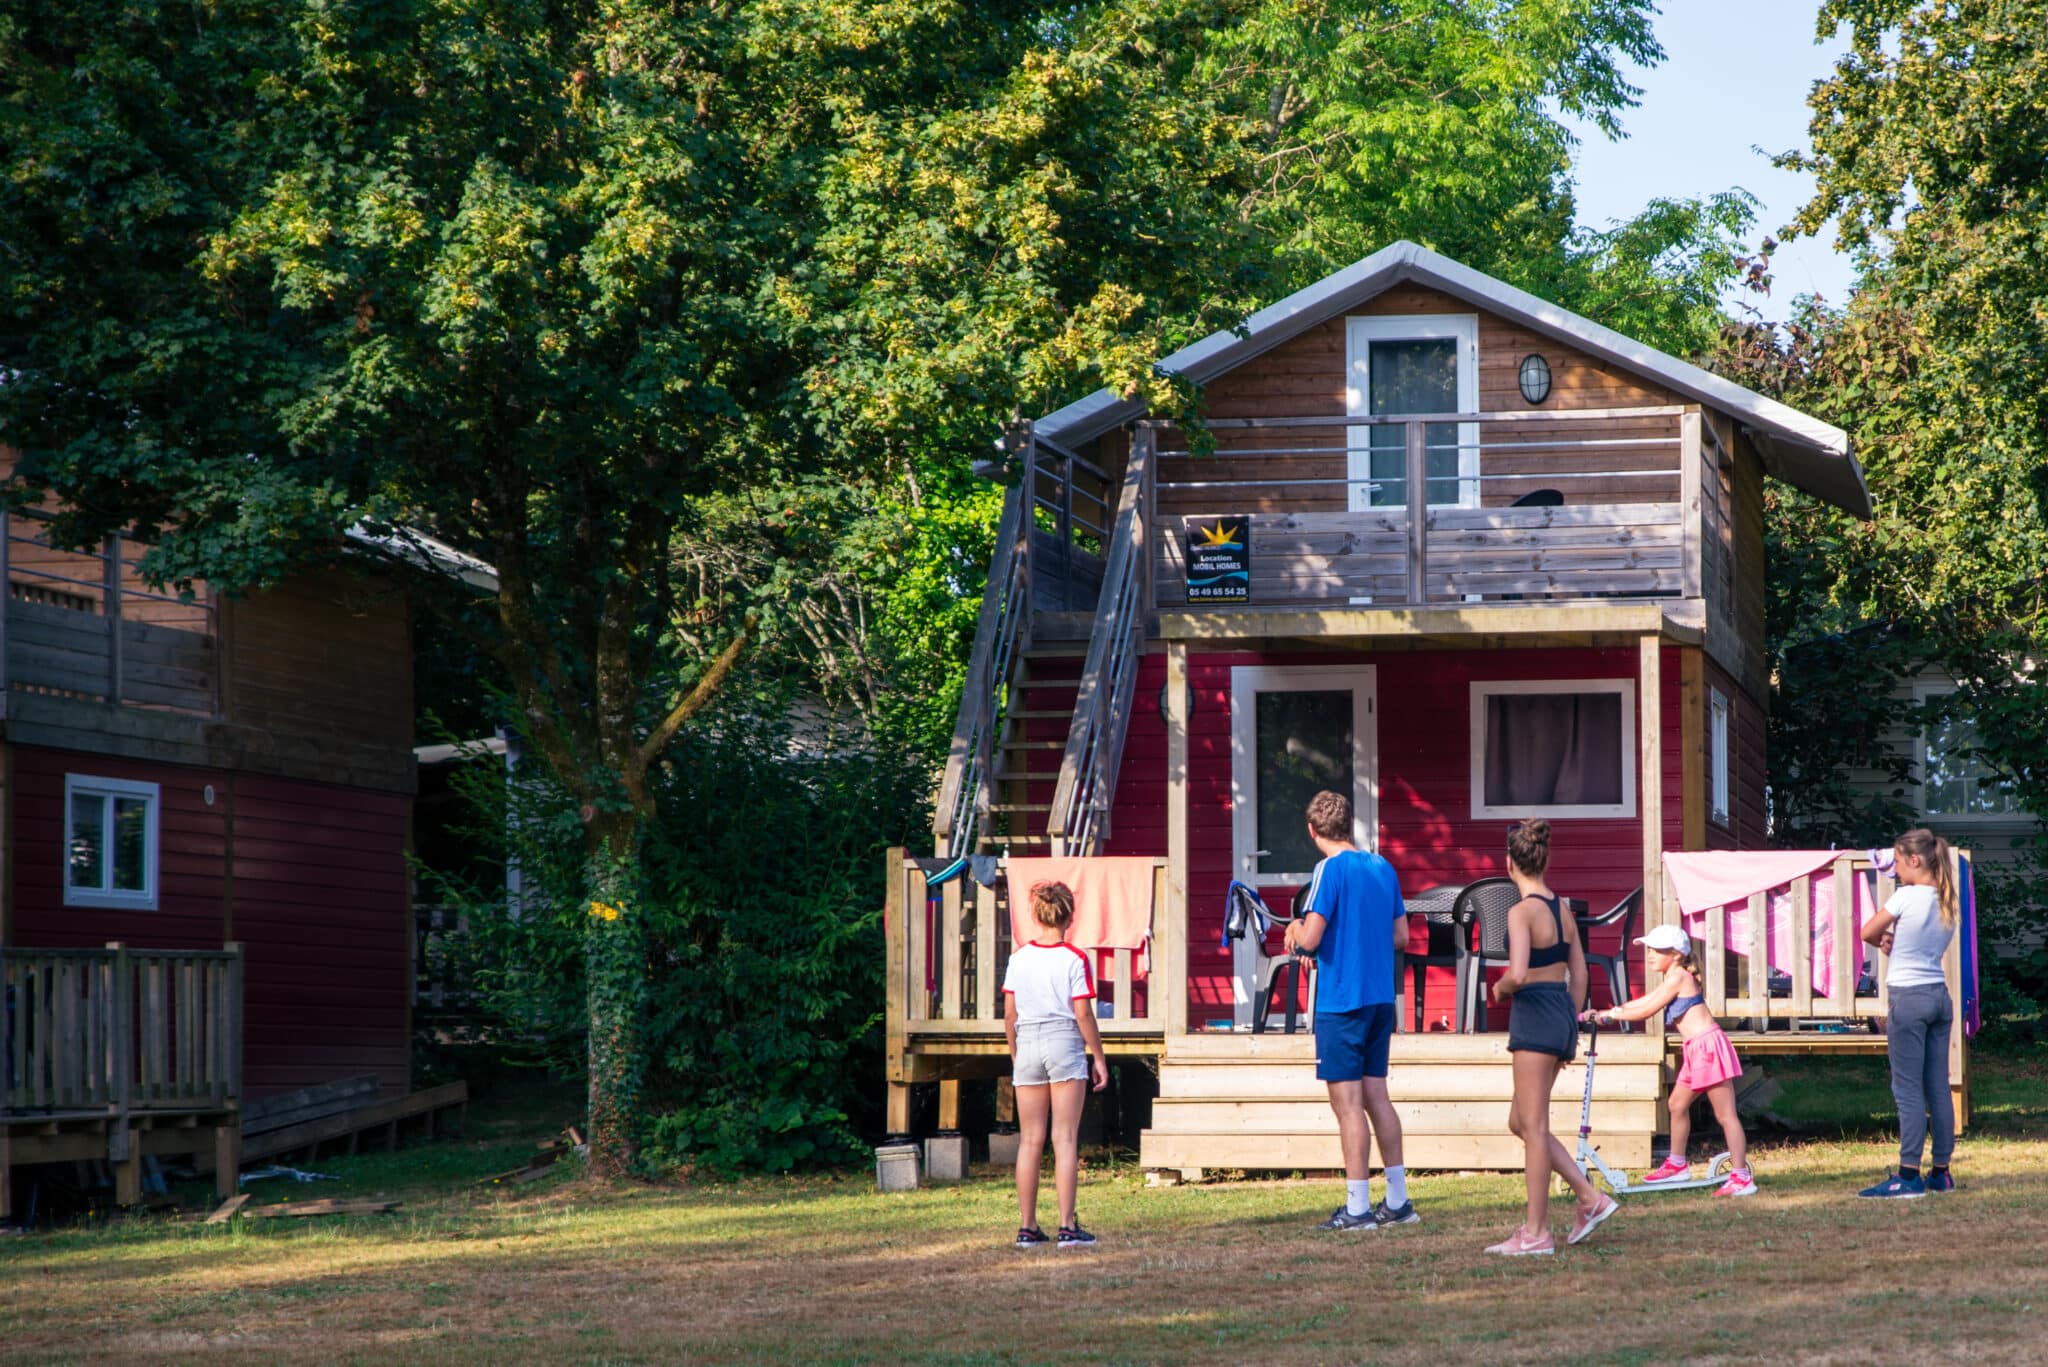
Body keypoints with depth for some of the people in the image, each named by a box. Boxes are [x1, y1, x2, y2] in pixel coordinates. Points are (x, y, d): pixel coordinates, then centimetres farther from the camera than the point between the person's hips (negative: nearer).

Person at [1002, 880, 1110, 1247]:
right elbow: (1083, 1014, -9)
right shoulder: (1075, 959, -7)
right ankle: (1068, 1226, -6)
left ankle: (1028, 1227, 8)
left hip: (1028, 1046, 3)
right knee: (1065, 1138, -3)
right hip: (1065, 1045, -3)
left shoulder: (1019, 957, 4)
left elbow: (1009, 1014, 6)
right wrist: (1099, 1058, 0)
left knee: (1030, 1140, 8)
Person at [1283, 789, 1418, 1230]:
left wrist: (1295, 930, 2)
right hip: (1381, 998, 7)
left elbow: (1310, 939, -19)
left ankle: (1358, 1207, -4)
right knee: (1375, 1095, 13)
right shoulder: (1383, 868, 10)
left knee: (1347, 1102, -4)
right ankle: (1397, 1202, 16)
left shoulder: (1331, 870, -13)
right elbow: (1400, 936, 15)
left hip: (1340, 1001, -7)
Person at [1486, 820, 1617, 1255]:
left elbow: (1518, 973, -26)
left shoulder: (1522, 912, -14)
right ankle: (1591, 1198, 14)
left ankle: (1537, 1232, 1)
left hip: (1535, 1015, -8)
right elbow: (1579, 975, 15)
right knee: (1521, 1123, 17)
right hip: (1563, 1013, 8)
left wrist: (1500, 988, -4)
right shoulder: (1562, 909, 11)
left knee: (1533, 1126, -2)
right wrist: (1571, 1031, 21)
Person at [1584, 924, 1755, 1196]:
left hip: (1709, 1046, -11)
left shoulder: (1677, 976, -12)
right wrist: (1606, 1013, 19)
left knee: (1725, 1114, -9)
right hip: (1697, 1051, 11)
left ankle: (1742, 1178, -10)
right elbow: (1643, 1002, 23)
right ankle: (1677, 1164, 34)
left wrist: (1611, 1014, -4)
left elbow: (1646, 1011, -13)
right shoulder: (1674, 978, 18)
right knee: (1678, 1104, 20)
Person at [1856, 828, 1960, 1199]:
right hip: (1940, 996, 7)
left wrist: (1884, 941, 15)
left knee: (1908, 1089, -6)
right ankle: (1941, 1172, 12)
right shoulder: (1948, 903, 9)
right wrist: (1896, 942, 1)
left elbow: (1868, 933, -4)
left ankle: (1909, 1175, -8)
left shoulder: (1907, 896, -12)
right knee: (1938, 1088, 9)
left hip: (1908, 997, -7)